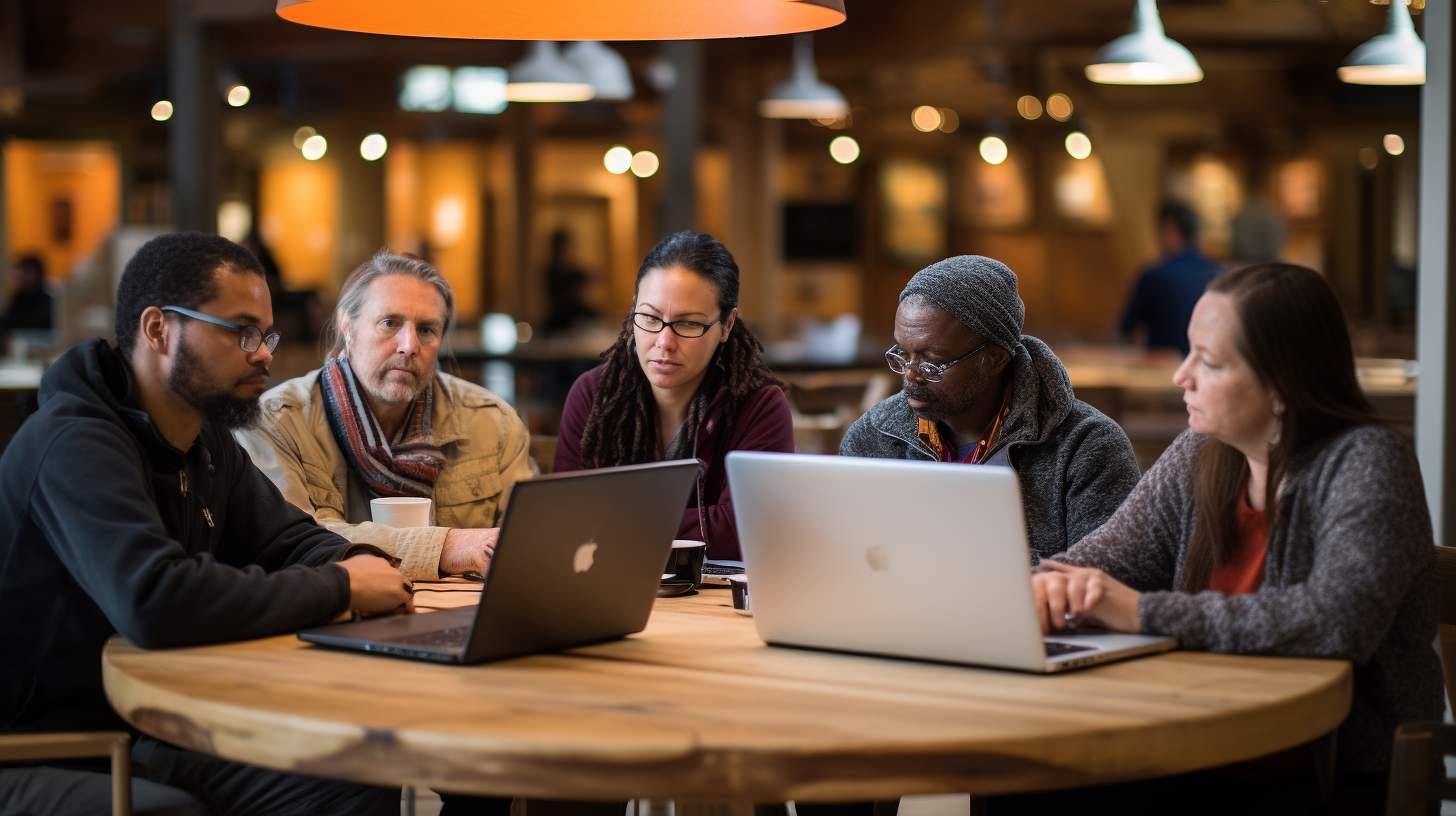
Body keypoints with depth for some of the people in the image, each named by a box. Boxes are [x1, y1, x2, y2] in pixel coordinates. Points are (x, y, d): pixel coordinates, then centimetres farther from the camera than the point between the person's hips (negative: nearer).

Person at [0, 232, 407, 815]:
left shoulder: (209, 444, 8)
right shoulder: (77, 443, -21)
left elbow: (290, 539, 20)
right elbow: (156, 599, -36)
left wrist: (351, 562, -7)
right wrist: (338, 588, -24)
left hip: (155, 735, 8)